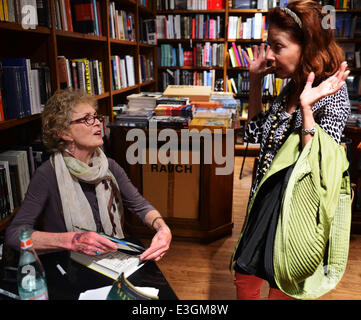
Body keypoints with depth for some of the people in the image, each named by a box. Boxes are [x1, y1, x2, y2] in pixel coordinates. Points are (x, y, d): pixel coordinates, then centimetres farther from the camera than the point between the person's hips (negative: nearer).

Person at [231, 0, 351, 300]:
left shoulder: (332, 94, -19)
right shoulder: (292, 87, 3)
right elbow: (256, 133, 11)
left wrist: (306, 107, -33)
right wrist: (255, 81, 4)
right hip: (267, 199, 8)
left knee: (281, 287, 14)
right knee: (244, 274, 20)